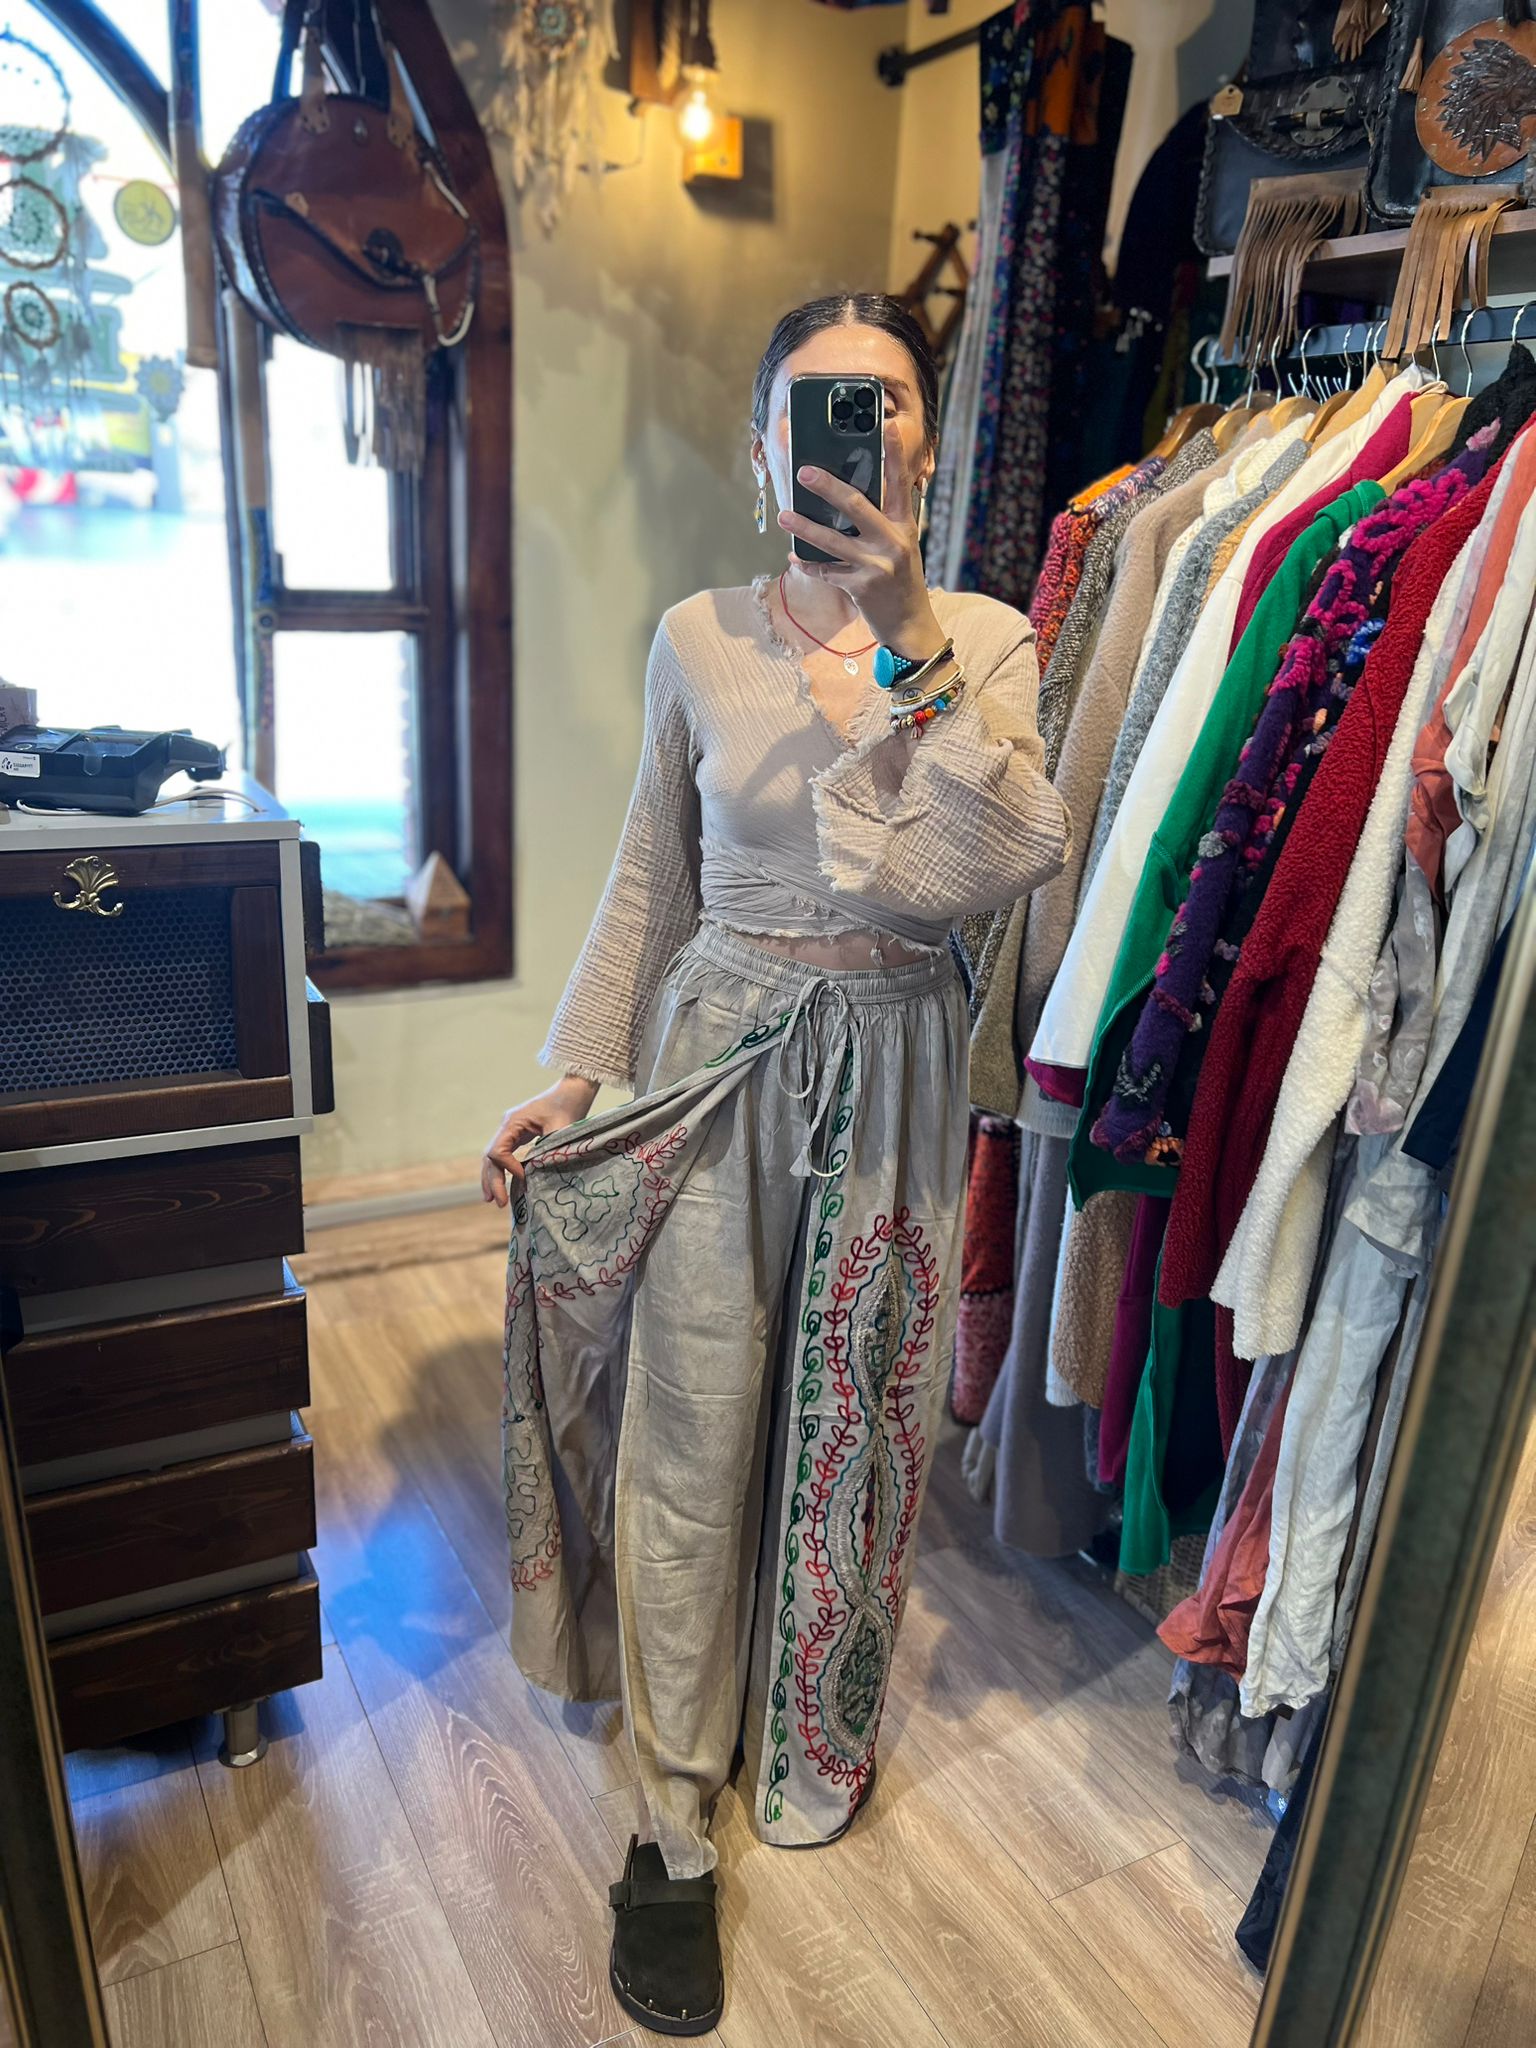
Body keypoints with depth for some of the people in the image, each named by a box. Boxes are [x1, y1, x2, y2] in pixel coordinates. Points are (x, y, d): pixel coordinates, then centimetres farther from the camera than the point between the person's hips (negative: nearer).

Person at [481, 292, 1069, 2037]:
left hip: (888, 1075, 0)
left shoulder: (988, 642, -3)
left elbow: (996, 872, -20)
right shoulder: (697, 641, 0)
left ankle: (814, 1733, 45)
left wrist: (909, 641, -26)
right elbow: (650, 882, 7)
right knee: (687, 1440, 4)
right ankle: (676, 1823, 26)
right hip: (716, 1060, 0)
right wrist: (572, 1073, 4)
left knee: (850, 1423, 15)